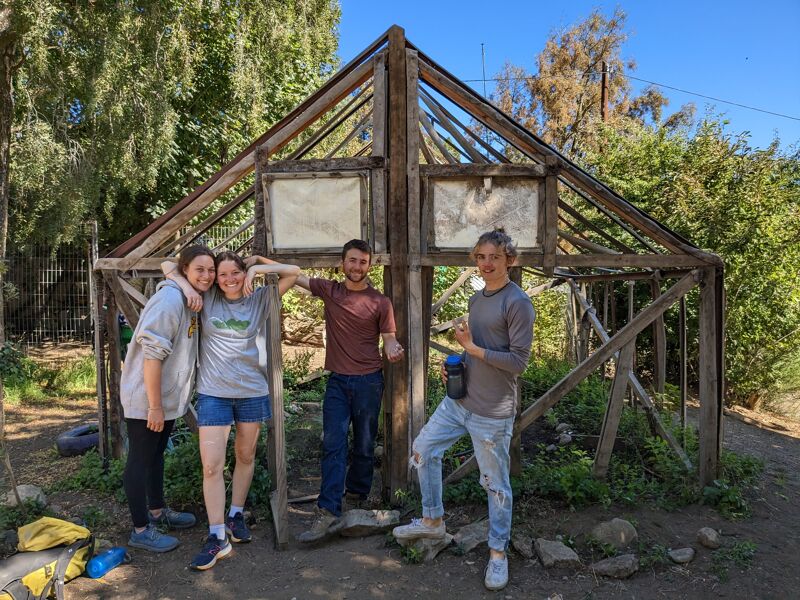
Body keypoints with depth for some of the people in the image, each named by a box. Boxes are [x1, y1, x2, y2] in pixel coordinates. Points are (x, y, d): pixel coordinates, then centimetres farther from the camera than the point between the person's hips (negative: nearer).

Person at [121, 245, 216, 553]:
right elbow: (152, 353, -26)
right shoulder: (170, 299, -23)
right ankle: (141, 530, 17)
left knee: (156, 453, 21)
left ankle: (157, 511, 37)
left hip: (168, 396, 9)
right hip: (145, 398, -9)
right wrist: (154, 405, -23)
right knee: (140, 459, 4)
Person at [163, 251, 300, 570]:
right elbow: (167, 265, 6)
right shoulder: (206, 298, 1)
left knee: (245, 455, 15)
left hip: (253, 391, 1)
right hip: (213, 392, -1)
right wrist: (185, 285, -12)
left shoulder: (259, 299, 1)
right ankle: (217, 537, 6)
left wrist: (257, 266, -8)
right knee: (211, 465, -5)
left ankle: (236, 515, 34)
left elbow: (293, 272, -2)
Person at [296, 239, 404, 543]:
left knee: (364, 445, 11)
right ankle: (328, 510, -4)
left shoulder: (380, 302, -3)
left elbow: (389, 338, 0)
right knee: (333, 444, -5)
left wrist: (394, 350, -24)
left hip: (368, 381, -1)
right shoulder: (329, 290, 2)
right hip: (337, 381, 1)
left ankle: (358, 495, 30)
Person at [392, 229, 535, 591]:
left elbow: (519, 361, -18)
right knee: (423, 450, 14)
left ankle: (498, 552, 27)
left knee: (496, 483, 6)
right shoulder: (475, 300, 11)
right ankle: (432, 521, 34)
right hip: (458, 401, 8)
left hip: (493, 413, -8)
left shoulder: (517, 303, -15)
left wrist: (473, 348, -20)